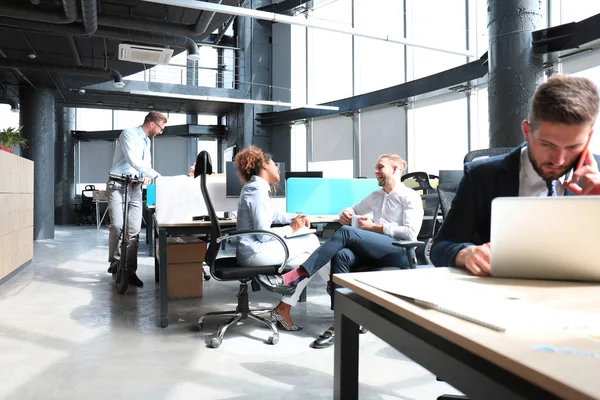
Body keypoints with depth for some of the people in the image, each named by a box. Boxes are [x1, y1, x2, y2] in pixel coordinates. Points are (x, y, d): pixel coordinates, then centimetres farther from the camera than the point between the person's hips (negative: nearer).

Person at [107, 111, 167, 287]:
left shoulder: (147, 141, 16)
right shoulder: (128, 134, -10)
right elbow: (133, 160, -23)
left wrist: (146, 175, 1)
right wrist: (155, 174, -23)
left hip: (136, 187, 7)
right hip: (118, 185, -6)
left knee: (134, 230, -3)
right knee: (117, 225, -18)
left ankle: (130, 270, 2)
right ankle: (115, 262, 4)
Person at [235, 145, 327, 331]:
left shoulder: (256, 187, 16)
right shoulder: (257, 190, -16)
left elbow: (271, 215, 29)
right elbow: (263, 235, -21)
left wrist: (296, 218, 12)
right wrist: (291, 229, -8)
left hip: (253, 249, 10)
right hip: (255, 251, -10)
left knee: (307, 260, 9)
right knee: (312, 241, -6)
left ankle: (283, 309, 8)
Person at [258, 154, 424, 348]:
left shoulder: (410, 197, 2)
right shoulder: (376, 196, 25)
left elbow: (411, 233, -10)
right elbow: (354, 209, 35)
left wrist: (375, 227, -9)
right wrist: (346, 213, 10)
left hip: (400, 251, -6)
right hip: (376, 251, 6)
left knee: (345, 232, -27)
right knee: (341, 255, -28)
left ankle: (294, 277, -31)